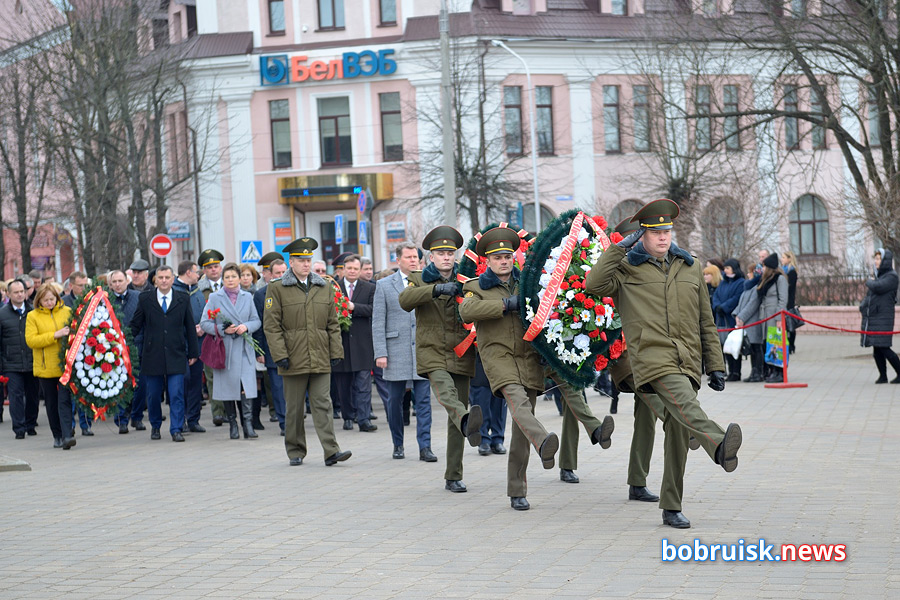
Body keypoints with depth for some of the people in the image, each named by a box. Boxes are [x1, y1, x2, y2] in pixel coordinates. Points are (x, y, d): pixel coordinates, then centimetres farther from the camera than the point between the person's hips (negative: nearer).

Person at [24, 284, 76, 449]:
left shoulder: (67, 312, 5)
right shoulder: (33, 316, 0)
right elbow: (30, 340, -11)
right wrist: (55, 335, -18)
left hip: (65, 365, -1)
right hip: (45, 367, 1)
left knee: (64, 399, -12)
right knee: (51, 403, 10)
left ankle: (67, 435, -14)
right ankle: (57, 435, 22)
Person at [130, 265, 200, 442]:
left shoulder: (183, 299, 6)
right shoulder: (145, 299, 4)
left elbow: (190, 327, 9)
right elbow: (135, 326, 8)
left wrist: (193, 353, 8)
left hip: (176, 355, 0)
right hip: (152, 356, 0)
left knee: (176, 394, -7)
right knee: (153, 395, 7)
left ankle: (176, 430, -2)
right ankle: (155, 426, 26)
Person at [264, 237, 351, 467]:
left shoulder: (325, 288, 12)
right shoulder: (277, 289, 1)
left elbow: (333, 324, 13)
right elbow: (271, 326, -3)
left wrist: (336, 352, 5)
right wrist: (280, 355, -10)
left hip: (321, 360, 2)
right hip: (294, 360, -2)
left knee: (323, 404, -4)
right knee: (294, 408, 6)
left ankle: (331, 452, -8)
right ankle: (296, 452, 16)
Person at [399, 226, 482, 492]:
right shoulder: (419, 279, 8)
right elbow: (405, 300, -15)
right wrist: (436, 289, -28)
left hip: (460, 355, 3)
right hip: (432, 353, -3)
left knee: (458, 409, 2)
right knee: (446, 392, -32)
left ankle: (453, 477, 9)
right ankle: (468, 422, -63)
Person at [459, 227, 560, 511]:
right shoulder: (477, 288, 10)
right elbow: (466, 311, -12)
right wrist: (506, 304, -15)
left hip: (528, 356, 3)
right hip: (497, 353, -3)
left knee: (522, 430, 2)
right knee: (517, 399, -33)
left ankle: (517, 491, 8)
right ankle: (544, 444, -57)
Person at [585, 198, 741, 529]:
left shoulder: (690, 268, 20)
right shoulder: (627, 269, 9)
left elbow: (706, 322, 22)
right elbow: (594, 284, -11)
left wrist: (715, 365, 17)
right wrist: (619, 248, -5)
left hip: (687, 362, 5)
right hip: (652, 358, -5)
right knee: (685, 403, -33)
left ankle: (672, 509, 13)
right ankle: (720, 446, -60)